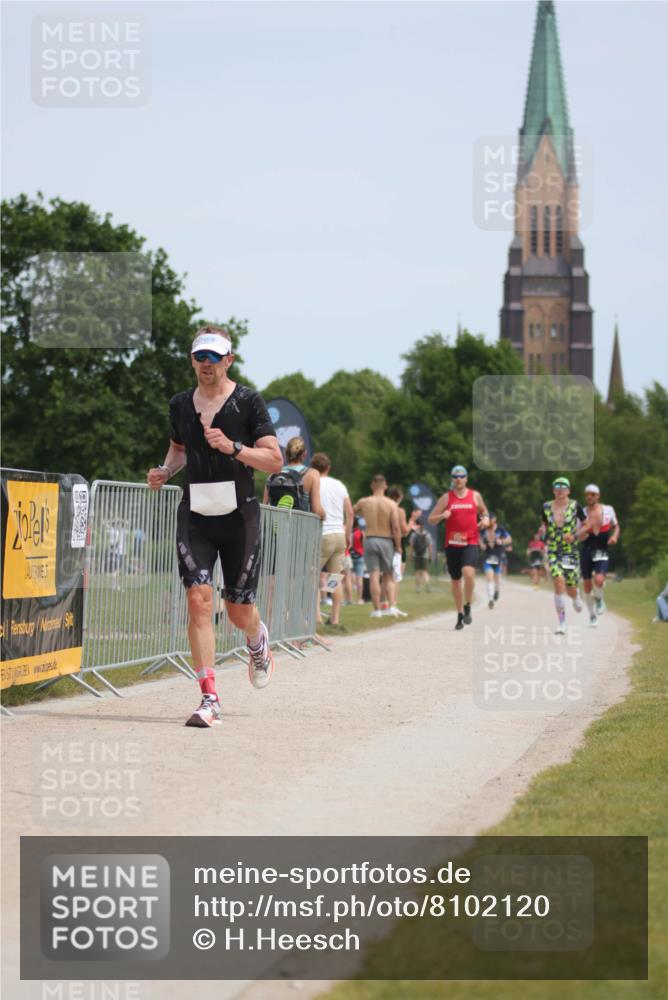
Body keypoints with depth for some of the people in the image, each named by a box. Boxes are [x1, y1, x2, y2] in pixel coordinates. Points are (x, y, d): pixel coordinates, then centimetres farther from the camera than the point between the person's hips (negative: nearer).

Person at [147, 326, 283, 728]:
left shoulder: (248, 401, -3)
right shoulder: (180, 404, 10)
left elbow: (275, 460, -7)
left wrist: (233, 448, -21)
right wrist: (165, 471, 8)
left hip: (239, 514, -2)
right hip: (195, 514, 2)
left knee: (239, 609, 5)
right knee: (199, 597, -14)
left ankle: (258, 641, 45)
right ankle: (210, 699, -15)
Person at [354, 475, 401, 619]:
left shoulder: (363, 502, 1)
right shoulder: (391, 504, -5)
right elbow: (396, 528, -9)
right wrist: (398, 547, -3)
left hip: (370, 540, 0)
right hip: (386, 541, 0)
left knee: (374, 576, -1)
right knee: (388, 577, 11)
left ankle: (377, 610, -6)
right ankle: (392, 606, 0)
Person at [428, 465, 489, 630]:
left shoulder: (475, 496, 7)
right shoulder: (446, 498, 4)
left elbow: (483, 512, 25)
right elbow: (431, 519, 4)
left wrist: (485, 520, 2)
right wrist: (442, 515, -16)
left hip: (471, 543, -1)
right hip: (452, 543, 1)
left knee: (468, 572, -25)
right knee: (455, 580, 8)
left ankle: (467, 607, -6)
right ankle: (460, 614, 23)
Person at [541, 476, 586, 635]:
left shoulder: (575, 506, -5)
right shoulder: (547, 507, 2)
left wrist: (575, 536, -12)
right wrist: (547, 537, 5)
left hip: (570, 551, -1)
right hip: (553, 551, 1)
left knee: (570, 589, 3)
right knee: (559, 581, -21)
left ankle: (576, 597, 45)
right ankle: (562, 621, -16)